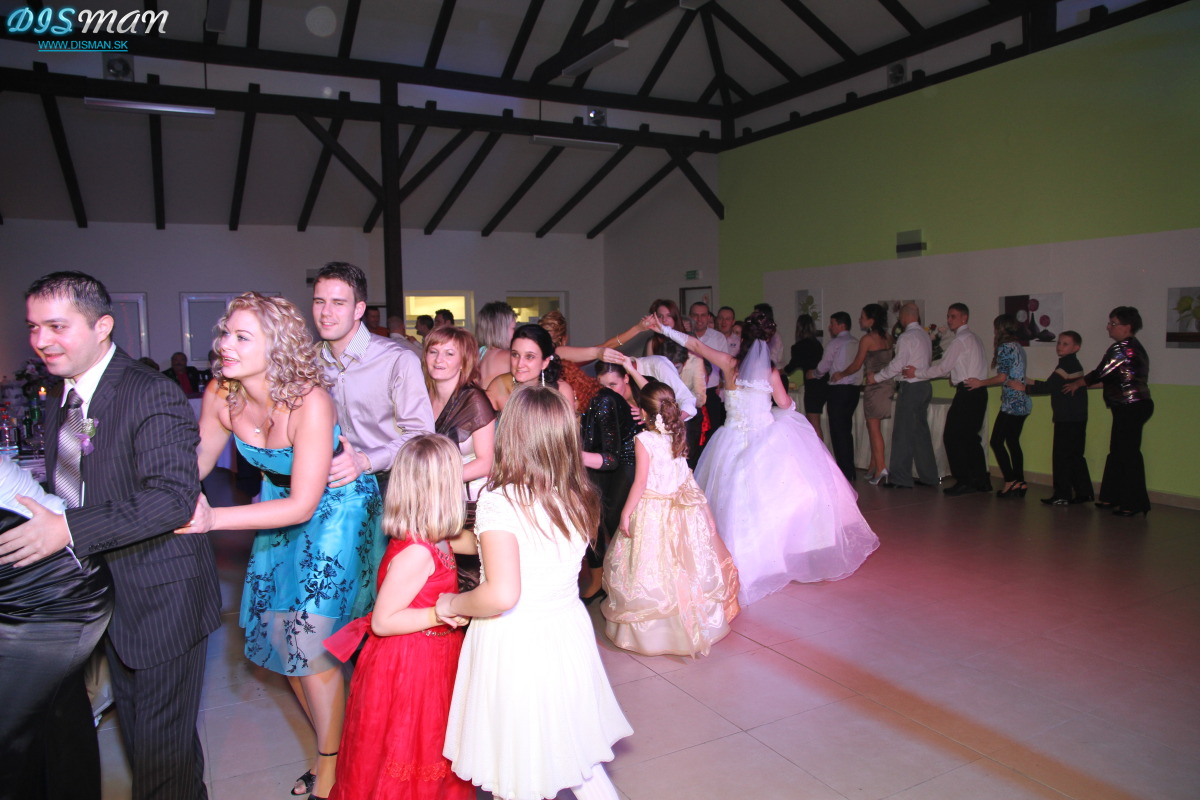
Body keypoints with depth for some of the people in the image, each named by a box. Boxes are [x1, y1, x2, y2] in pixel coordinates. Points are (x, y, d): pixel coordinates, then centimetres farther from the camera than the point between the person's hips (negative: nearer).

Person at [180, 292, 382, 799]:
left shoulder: (309, 402, -30)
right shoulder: (220, 394, -13)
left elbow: (304, 504, -29)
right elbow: (198, 460, 3)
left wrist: (213, 519, -34)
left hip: (336, 509, -6)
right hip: (280, 503, 6)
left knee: (311, 640, -6)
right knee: (277, 634, 11)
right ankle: (330, 745, 35)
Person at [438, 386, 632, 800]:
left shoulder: (500, 500, -21)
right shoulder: (580, 499, -2)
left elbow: (501, 594, -29)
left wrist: (452, 604, -9)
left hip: (513, 642, -5)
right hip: (566, 630, 5)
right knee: (575, 751, 24)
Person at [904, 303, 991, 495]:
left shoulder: (961, 340, -11)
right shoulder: (973, 338, 19)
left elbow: (943, 367, -12)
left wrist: (917, 373, -4)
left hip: (967, 393, -10)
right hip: (978, 393, 10)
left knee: (952, 437, -5)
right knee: (970, 437, 14)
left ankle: (964, 481, -3)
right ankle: (981, 481, 16)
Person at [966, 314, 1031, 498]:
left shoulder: (1005, 347, -11)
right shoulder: (1019, 347, 15)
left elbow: (1002, 378, -16)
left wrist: (980, 383, -5)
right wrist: (997, 360, 18)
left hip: (1011, 403, -9)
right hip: (1023, 402, 9)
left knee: (997, 441, -4)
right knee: (1013, 442, 12)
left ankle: (1010, 482, -6)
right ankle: (1020, 483, 12)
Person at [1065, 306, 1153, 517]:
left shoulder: (1123, 348, -16)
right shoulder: (1132, 347, 16)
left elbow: (1101, 374, -14)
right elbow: (1111, 379, 20)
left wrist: (1077, 384, 2)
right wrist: (1080, 382, 22)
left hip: (1131, 408, -10)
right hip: (1130, 407, 10)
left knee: (1128, 454, -4)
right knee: (1117, 452, 15)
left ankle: (1133, 503, 3)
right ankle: (1111, 497, 23)